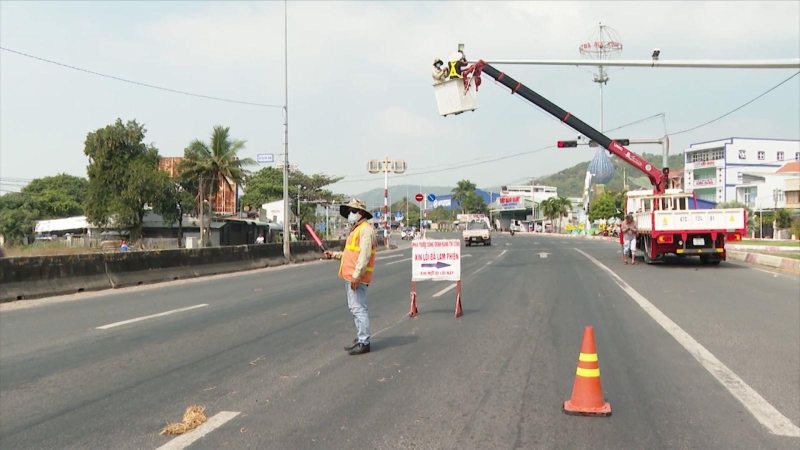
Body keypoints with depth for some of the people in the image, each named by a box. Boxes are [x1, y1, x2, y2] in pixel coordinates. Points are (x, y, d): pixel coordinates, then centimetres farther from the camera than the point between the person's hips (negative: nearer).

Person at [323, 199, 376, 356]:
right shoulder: (355, 230, 21)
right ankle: (360, 339, 24)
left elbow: (364, 255, -20)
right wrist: (334, 255, 22)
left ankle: (364, 343, -4)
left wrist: (356, 275, -24)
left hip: (357, 278, -11)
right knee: (354, 308, 15)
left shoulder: (365, 230, -12)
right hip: (350, 277, 11)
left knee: (359, 308, -8)